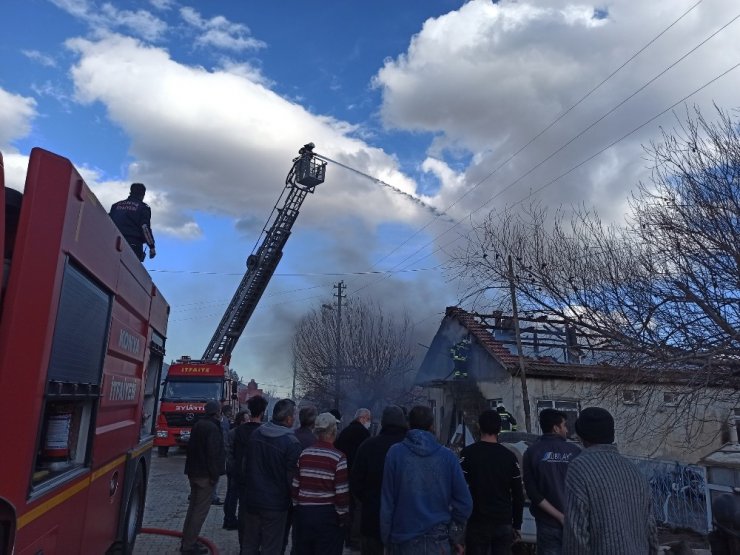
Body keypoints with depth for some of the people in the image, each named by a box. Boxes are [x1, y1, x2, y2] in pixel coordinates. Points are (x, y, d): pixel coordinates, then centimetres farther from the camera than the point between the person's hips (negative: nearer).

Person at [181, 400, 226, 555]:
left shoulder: (198, 425, 11)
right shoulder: (212, 428, -18)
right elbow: (213, 453, -22)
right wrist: (214, 475, -16)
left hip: (194, 472, 9)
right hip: (205, 474, -9)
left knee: (193, 507, 18)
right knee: (200, 510, -2)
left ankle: (187, 541, 25)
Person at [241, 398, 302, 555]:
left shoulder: (256, 434, -2)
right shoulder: (291, 443, -21)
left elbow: (245, 464, 10)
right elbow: (292, 478, -16)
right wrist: (293, 500, 2)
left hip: (252, 500, 6)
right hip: (275, 504, -6)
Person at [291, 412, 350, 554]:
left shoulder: (303, 454, 2)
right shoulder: (338, 458, -12)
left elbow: (295, 486, 5)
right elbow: (342, 492, -12)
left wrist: (296, 506, 17)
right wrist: (344, 516, -1)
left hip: (303, 512, 5)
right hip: (328, 515, -4)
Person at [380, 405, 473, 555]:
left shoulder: (395, 453, -7)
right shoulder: (447, 456, -4)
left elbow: (387, 502, -5)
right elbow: (464, 503, -4)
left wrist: (386, 538, 4)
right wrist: (456, 536, 10)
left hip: (403, 538, 0)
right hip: (439, 542, 1)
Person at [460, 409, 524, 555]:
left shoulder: (468, 453, -7)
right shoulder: (509, 456, 2)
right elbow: (518, 495, 6)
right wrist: (517, 525, 15)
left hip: (477, 523, -2)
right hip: (504, 524, 3)